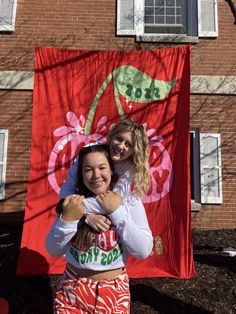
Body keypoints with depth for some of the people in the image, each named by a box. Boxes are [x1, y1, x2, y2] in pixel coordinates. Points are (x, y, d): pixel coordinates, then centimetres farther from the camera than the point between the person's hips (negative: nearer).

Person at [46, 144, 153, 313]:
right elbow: (54, 251, -6)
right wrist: (67, 219, -22)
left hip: (113, 291, -1)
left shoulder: (130, 202, -12)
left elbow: (144, 251, -17)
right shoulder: (73, 202, -6)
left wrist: (117, 211, -23)